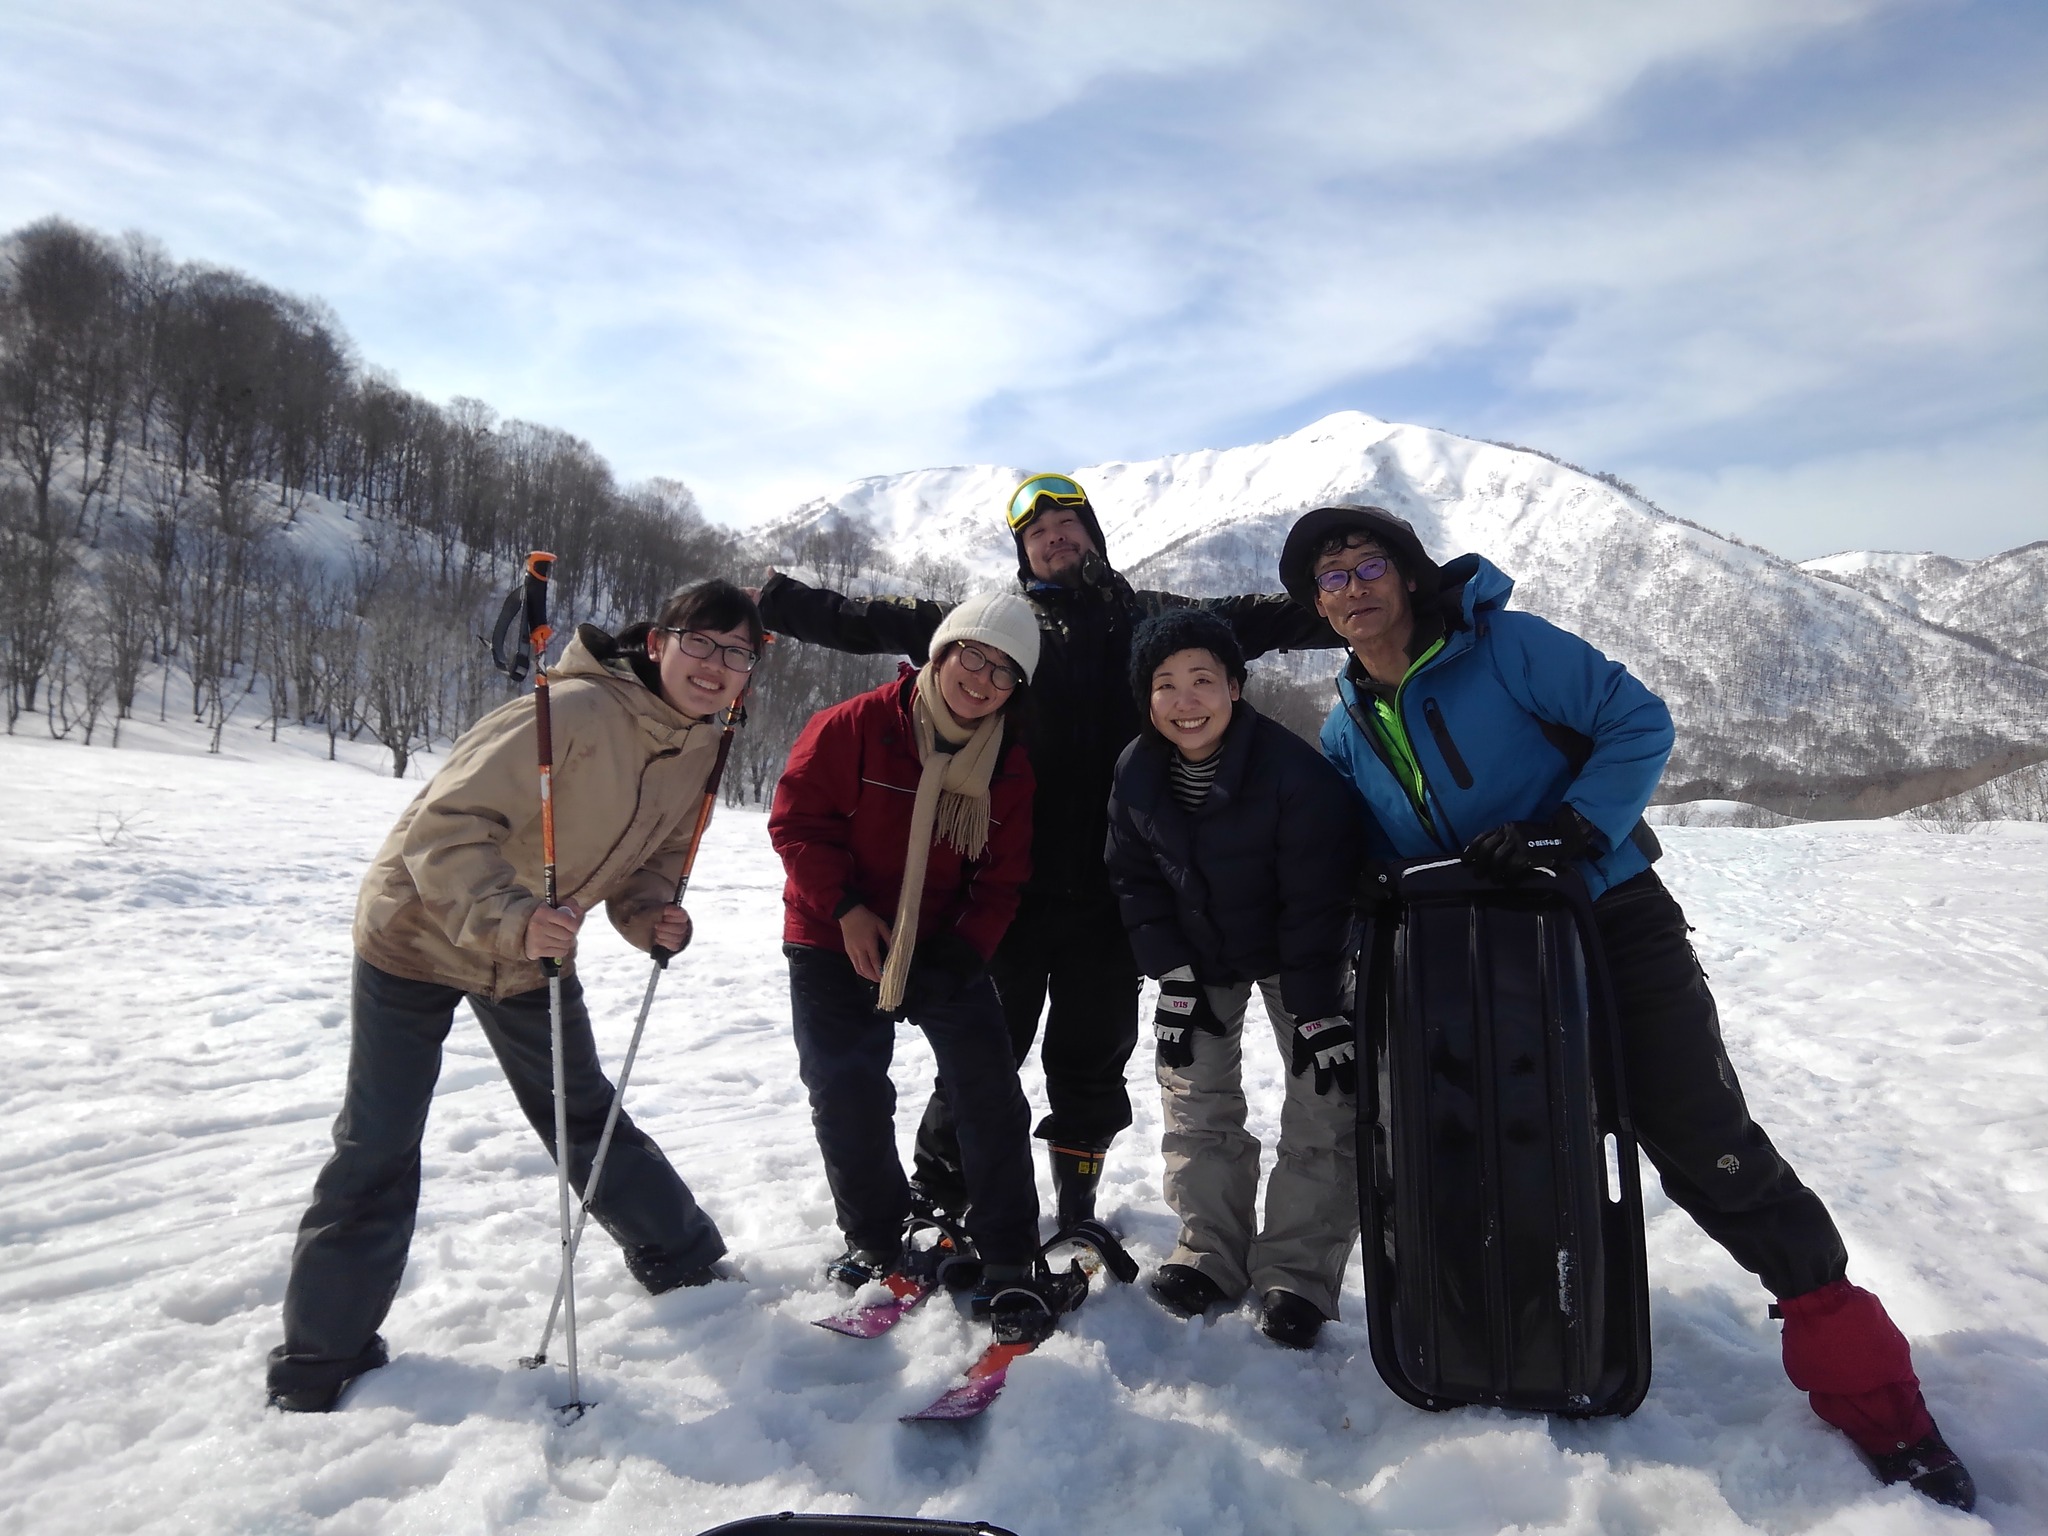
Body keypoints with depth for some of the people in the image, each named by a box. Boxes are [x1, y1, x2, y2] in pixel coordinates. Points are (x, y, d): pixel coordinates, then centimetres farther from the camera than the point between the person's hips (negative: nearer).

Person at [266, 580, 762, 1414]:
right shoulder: (574, 711, -32)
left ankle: (683, 1260, 35)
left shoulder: (700, 751, -7)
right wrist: (511, 919, -46)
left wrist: (649, 914, -17)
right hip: (419, 933, -6)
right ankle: (321, 1360, 19)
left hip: (535, 953, 6)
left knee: (587, 1119, 17)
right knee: (377, 1151, 1)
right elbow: (447, 824, -32)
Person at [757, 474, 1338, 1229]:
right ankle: (943, 1198, 26)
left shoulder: (1145, 618, 11)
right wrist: (777, 602, 1)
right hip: (1013, 881, -1)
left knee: (1093, 1053, 13)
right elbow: (872, 622, 6)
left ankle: (1077, 1208, 32)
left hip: (1108, 886, 1)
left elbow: (1255, 620, 5)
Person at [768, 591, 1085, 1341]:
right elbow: (797, 817, -9)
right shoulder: (855, 726, -13)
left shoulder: (1011, 766, -2)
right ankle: (876, 1240, 26)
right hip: (836, 943, -1)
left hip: (946, 948, 2)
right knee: (848, 1100, 3)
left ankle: (1009, 1261, 6)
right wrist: (847, 908, -17)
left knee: (991, 1094, -6)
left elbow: (1001, 878, 2)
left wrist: (965, 950, -12)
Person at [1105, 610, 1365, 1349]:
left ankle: (1296, 1271, 7)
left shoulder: (1297, 771, -30)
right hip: (1198, 951, 4)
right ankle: (1212, 1251, 19)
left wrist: (1318, 1012, -23)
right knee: (1193, 1095, 5)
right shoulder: (1136, 774, -16)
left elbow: (1317, 900, -26)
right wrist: (1175, 978, -12)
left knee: (1323, 1105, -6)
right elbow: (1136, 881, -6)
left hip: (1298, 955, -3)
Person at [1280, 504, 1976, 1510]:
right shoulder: (1345, 732, 5)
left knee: (1709, 1153, -7)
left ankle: (1867, 1387, 8)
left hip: (1611, 925, -5)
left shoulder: (1505, 646, -11)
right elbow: (1369, 865, 12)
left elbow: (1638, 720, -13)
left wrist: (1570, 831, -25)